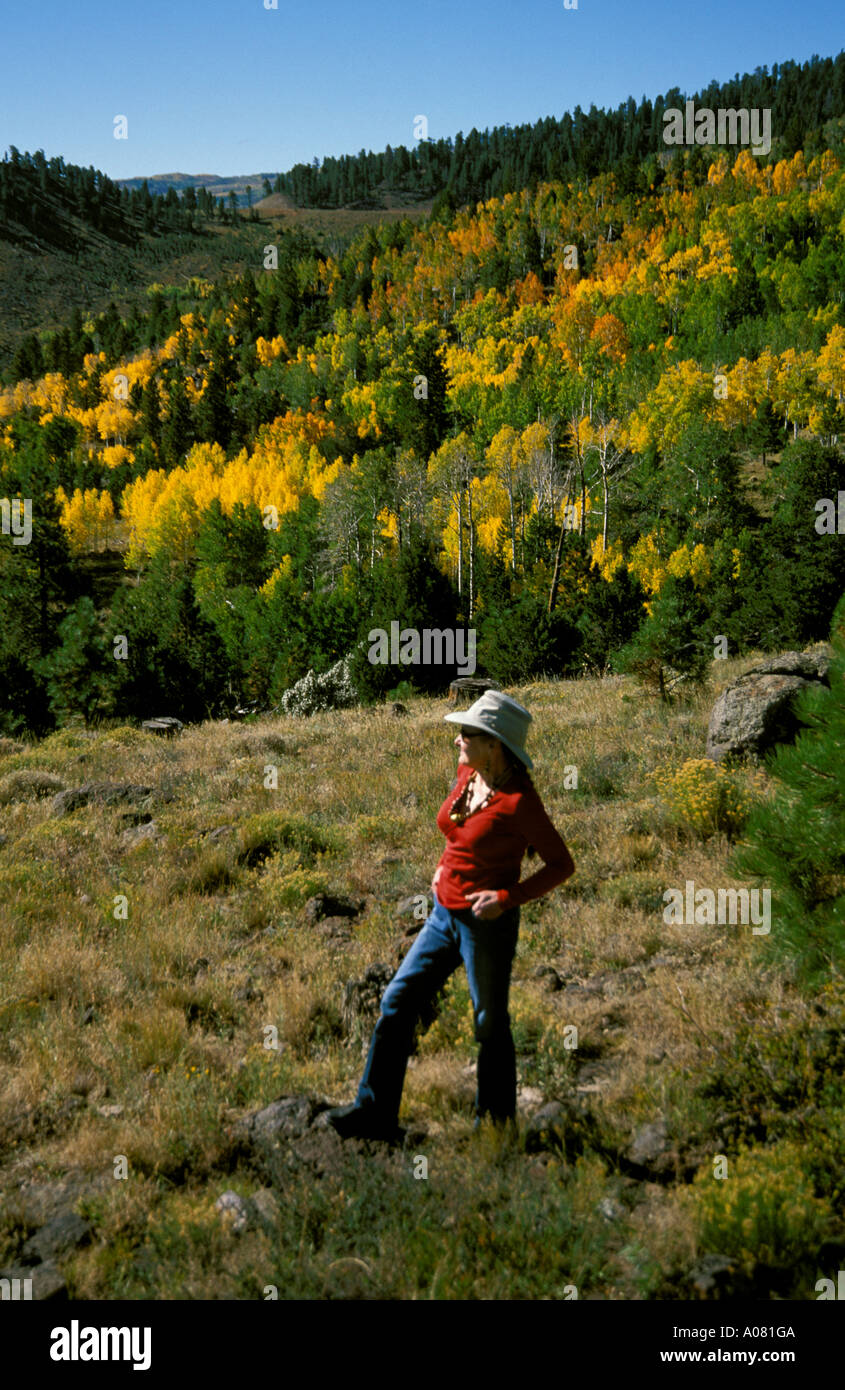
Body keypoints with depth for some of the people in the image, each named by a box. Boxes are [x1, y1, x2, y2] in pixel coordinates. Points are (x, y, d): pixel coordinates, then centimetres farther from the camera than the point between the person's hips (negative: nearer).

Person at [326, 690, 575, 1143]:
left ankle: (496, 1122, 29)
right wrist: (445, 865, 9)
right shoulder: (467, 774, 1)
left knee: (490, 1027, 9)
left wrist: (507, 897, -22)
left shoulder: (518, 801, -21)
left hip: (487, 925, -8)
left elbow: (562, 864, -14)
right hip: (444, 915, 8)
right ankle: (375, 1113, 17)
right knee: (397, 1003, 8)